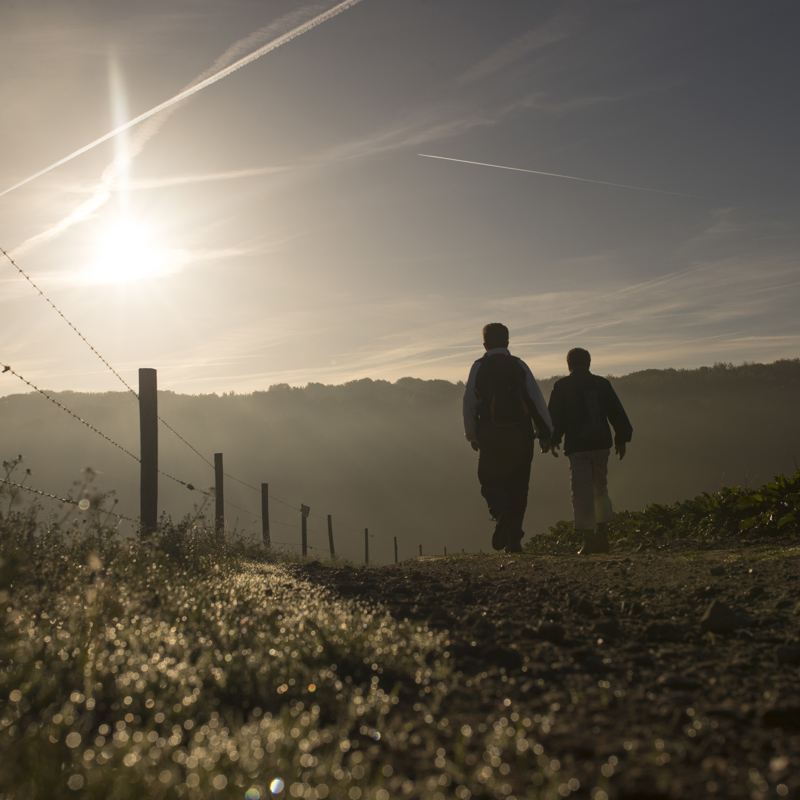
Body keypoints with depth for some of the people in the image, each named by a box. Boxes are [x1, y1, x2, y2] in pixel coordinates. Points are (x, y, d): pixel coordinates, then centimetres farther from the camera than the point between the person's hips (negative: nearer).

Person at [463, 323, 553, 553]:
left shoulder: (479, 367, 2)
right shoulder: (519, 365, 5)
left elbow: (469, 403, 1)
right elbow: (537, 399, 0)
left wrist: (471, 435, 11)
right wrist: (545, 432, 3)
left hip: (491, 434, -1)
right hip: (521, 433, 2)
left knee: (490, 480, 11)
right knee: (518, 484, 10)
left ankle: (501, 512, -22)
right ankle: (514, 540, 3)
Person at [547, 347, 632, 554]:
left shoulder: (561, 387, -3)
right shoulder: (602, 384, 7)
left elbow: (555, 417, -2)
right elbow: (617, 414, 9)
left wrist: (553, 441, 11)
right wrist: (621, 439, 16)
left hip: (577, 447, -4)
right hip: (601, 444, 4)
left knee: (582, 491, -5)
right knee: (600, 488, 18)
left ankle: (589, 537, -16)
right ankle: (602, 535, 21)